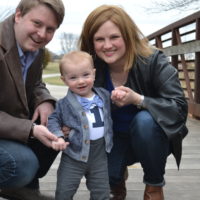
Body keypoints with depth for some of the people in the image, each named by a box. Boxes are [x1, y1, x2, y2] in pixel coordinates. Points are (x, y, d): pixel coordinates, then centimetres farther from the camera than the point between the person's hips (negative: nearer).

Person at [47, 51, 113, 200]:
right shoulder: (64, 104, -7)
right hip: (74, 155, -2)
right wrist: (58, 136, -17)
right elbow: (54, 120, 1)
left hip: (99, 155, 2)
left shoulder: (104, 95, 3)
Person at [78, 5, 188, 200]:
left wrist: (138, 99, -39)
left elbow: (179, 107, -26)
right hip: (115, 137, 2)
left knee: (144, 120, -35)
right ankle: (117, 183, 17)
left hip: (152, 136, -2)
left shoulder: (154, 61, -22)